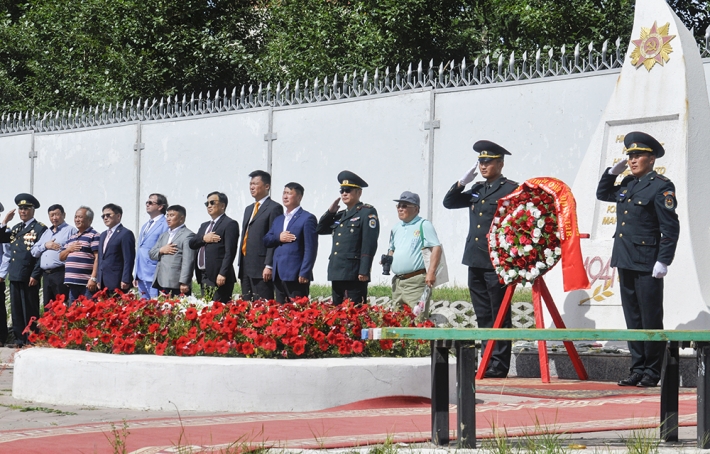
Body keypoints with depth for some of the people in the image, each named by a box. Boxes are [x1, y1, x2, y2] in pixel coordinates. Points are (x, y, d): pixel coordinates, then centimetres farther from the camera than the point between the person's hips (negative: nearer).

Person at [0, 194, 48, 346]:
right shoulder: (16, 228, 18)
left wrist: (35, 275, -16)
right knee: (16, 309, 8)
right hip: (15, 275, 7)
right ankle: (19, 339, 14)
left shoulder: (40, 229, -5)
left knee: (30, 310, -2)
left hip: (29, 276, -7)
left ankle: (31, 340, 3)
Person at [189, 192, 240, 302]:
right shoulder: (204, 226, 24)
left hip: (218, 277, -8)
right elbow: (191, 243, 14)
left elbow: (230, 252, -13)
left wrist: (222, 274, -21)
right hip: (203, 276, 9)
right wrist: (203, 239, -7)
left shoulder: (230, 224, -4)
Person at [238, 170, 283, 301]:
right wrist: (241, 267, 16)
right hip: (246, 268, 8)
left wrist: (269, 266, -19)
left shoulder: (274, 208, -5)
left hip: (261, 268, -8)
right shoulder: (248, 209, 23)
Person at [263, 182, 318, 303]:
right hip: (279, 275, 8)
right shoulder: (278, 220, 22)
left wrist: (304, 273, -17)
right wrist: (278, 238, -5)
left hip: (296, 276, -8)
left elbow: (310, 249, -10)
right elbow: (266, 241, 17)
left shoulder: (307, 218, -3)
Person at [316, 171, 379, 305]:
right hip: (336, 273, 8)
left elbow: (369, 244, -12)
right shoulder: (340, 215, 20)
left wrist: (364, 271, -19)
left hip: (354, 274, -8)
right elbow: (320, 229, 22)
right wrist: (330, 211, 9)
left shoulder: (367, 212, -4)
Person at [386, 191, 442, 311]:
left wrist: (431, 273, -20)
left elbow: (436, 248, -11)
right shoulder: (396, 228, 18)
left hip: (416, 282, -7)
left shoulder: (423, 225, -4)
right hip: (397, 282, 7)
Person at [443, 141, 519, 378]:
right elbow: (449, 203, 19)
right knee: (483, 316, 10)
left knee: (499, 316, -3)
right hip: (475, 261, 7)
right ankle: (486, 363, 16)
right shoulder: (476, 189, 17)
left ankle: (499, 366, -1)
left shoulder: (511, 189, -4)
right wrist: (462, 183, 4)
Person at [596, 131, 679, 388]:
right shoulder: (627, 184, 13)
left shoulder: (661, 186, -8)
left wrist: (663, 261, -18)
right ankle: (637, 369, 16)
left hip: (647, 263, -7)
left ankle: (652, 373, 4)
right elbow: (602, 194, 30)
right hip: (625, 261, 7)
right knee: (633, 319, 10)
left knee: (650, 319, -1)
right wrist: (613, 171, 14)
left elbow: (670, 228, -12)